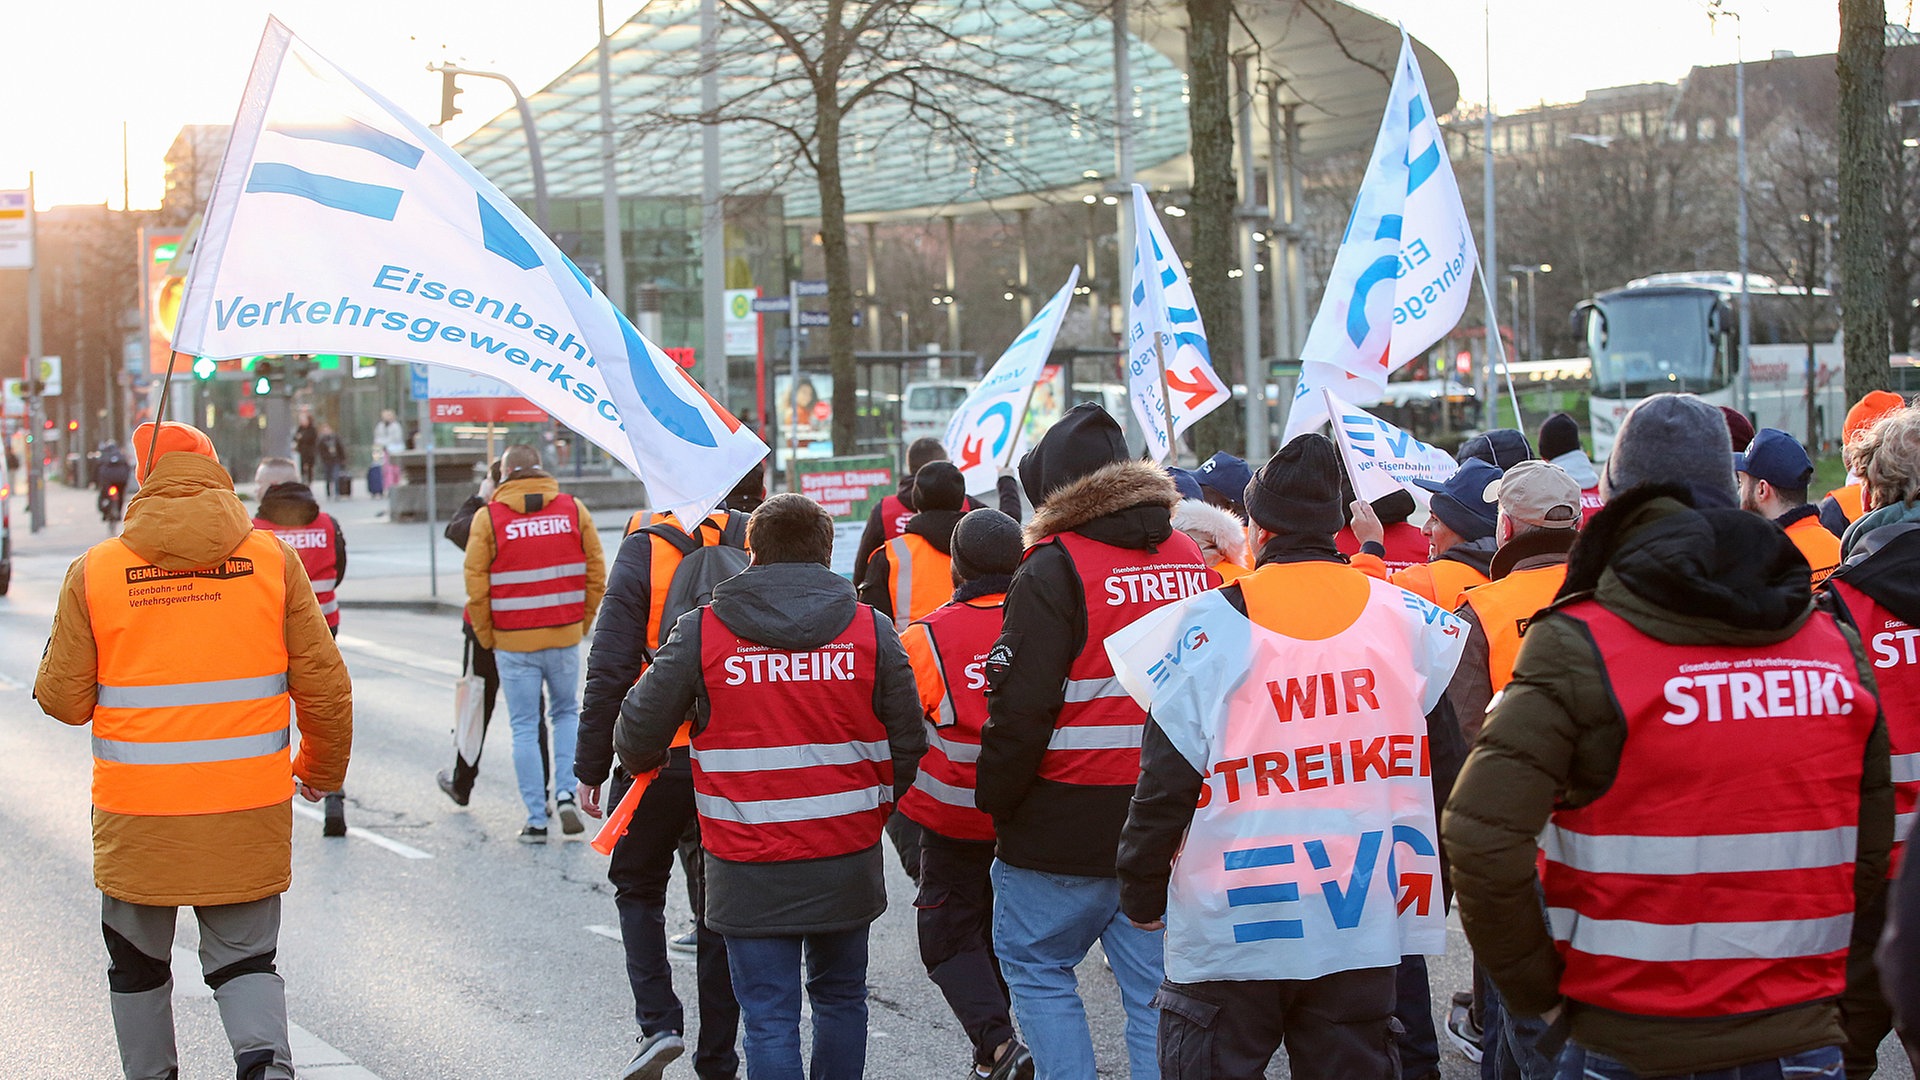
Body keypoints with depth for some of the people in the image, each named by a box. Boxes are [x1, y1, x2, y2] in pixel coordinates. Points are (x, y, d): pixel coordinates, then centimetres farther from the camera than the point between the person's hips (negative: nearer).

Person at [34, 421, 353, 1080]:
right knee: (244, 958, 10)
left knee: (138, 966, 18)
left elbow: (62, 700, -1)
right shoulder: (273, 559, -2)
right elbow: (324, 686, 1)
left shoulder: (94, 571, -4)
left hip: (136, 818, 0)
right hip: (249, 814, 1)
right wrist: (322, 770, 17)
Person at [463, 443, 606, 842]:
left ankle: (536, 819, 7)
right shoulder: (573, 509, 1)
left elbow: (476, 586, -6)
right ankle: (566, 794, 6)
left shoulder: (488, 517, -5)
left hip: (513, 641, -2)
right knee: (567, 713, 21)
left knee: (525, 727, 7)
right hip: (565, 636, 2)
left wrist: (487, 638, 6)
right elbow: (596, 573, 2)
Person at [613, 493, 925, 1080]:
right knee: (840, 997, 21)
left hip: (749, 871, -2)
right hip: (848, 861, 2)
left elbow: (638, 731, -1)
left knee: (769, 1019, 2)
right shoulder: (871, 629, 0)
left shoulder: (701, 632, -4)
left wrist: (642, 764, 23)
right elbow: (908, 743, 2)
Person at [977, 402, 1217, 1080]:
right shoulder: (1194, 561, 8)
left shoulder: (1053, 570, -12)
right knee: (1158, 991, 9)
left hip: (1064, 830, -5)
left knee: (1035, 965, 12)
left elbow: (1020, 710, -16)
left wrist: (996, 799, -3)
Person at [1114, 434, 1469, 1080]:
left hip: (1234, 929, -3)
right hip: (1368, 923, 3)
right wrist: (1430, 883, 22)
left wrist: (1141, 894, 7)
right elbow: (1446, 769, 10)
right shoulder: (1409, 618, 2)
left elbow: (1166, 783, -6)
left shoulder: (1209, 626, -8)